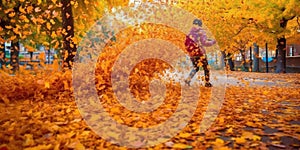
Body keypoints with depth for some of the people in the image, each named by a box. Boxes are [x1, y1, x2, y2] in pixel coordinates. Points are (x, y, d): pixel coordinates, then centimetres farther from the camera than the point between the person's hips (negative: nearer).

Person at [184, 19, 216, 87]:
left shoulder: (191, 32, 9)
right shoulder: (201, 32, -9)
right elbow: (205, 43, -18)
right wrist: (212, 42, 0)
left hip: (192, 54, 6)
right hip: (200, 53, -5)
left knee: (195, 68, 18)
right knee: (206, 67, 11)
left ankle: (188, 79, -4)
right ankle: (207, 83, 18)